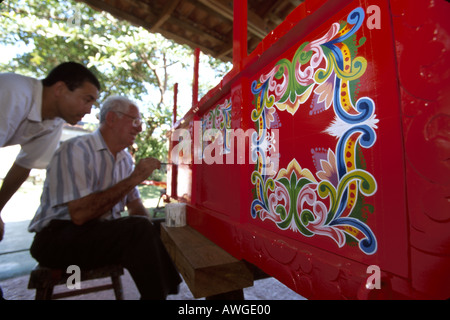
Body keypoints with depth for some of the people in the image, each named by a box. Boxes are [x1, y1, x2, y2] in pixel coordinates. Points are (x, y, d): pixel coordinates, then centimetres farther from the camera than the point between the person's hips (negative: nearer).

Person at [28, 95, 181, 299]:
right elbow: (80, 214, -26)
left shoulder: (125, 158, 7)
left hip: (104, 233, 8)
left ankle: (170, 287, 11)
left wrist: (150, 229, -10)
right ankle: (158, 293, -9)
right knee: (139, 228, -30)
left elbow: (134, 205, 9)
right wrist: (133, 179, -24)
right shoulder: (76, 149, -16)